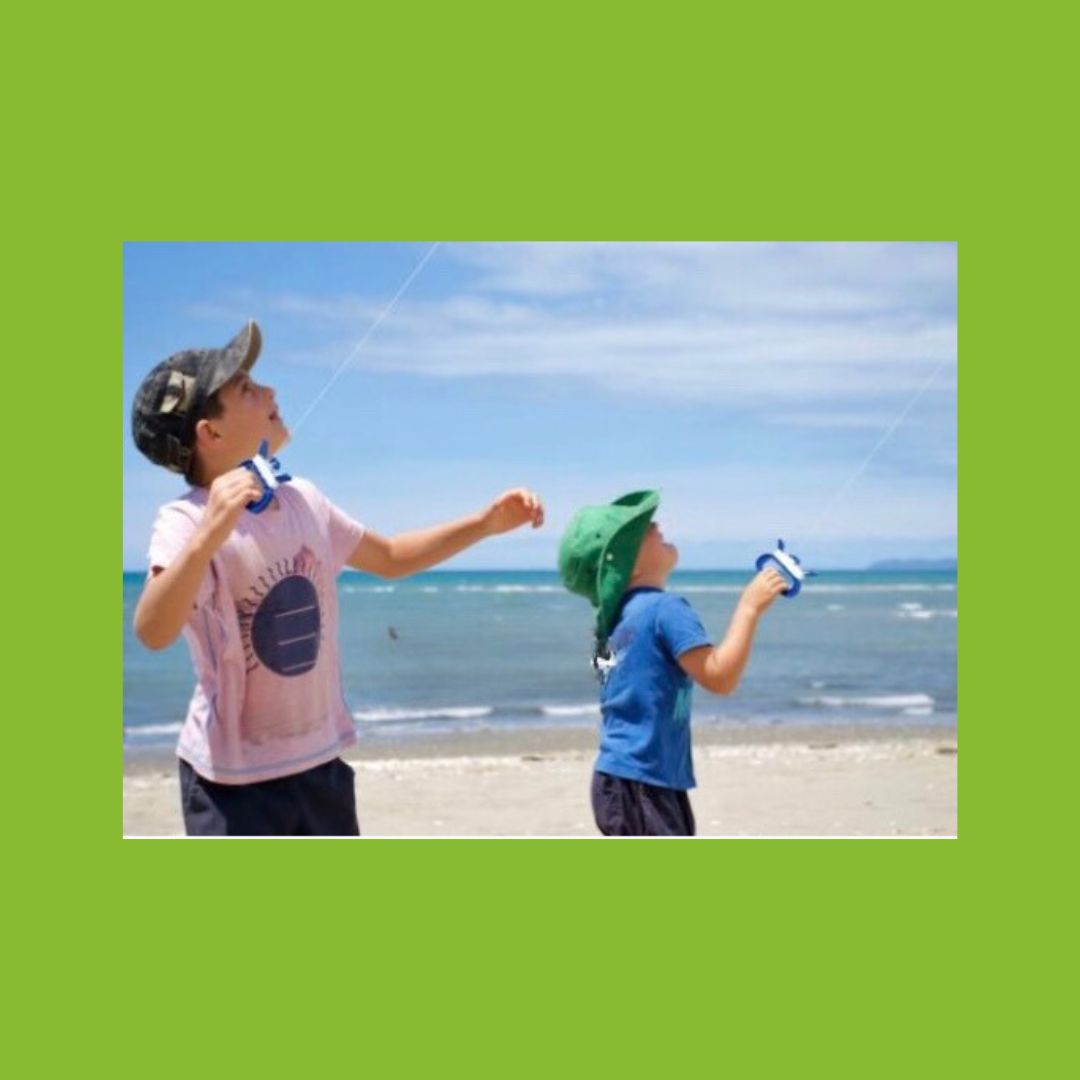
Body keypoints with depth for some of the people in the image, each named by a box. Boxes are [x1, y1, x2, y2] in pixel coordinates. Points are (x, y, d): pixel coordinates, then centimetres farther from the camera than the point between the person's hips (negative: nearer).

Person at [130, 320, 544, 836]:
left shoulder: (302, 501, 0)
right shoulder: (187, 521, -20)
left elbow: (389, 557, 18)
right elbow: (153, 632, -39)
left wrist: (486, 521, 8)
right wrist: (208, 534, -53)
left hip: (320, 762, 7)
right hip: (233, 777, -7)